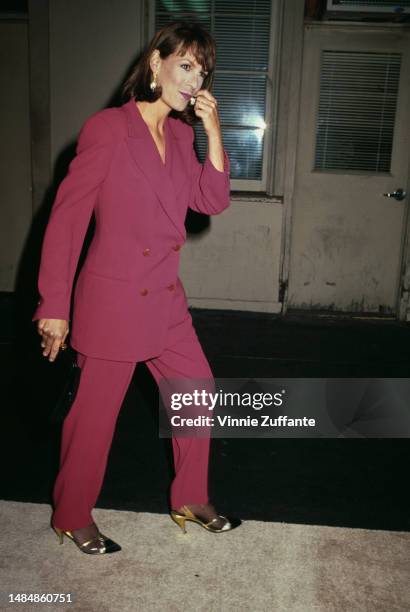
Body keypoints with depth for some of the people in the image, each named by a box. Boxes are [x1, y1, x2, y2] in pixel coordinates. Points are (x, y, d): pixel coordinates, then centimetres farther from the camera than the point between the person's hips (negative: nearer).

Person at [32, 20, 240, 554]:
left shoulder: (181, 134, 9)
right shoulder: (108, 128, -13)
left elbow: (212, 201, 3)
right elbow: (67, 217, -14)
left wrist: (212, 129, -5)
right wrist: (55, 307, -14)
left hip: (166, 299, 8)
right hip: (113, 297, -7)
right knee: (95, 414, 6)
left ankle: (192, 499, 35)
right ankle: (72, 517, 31)